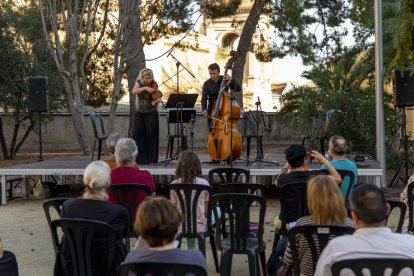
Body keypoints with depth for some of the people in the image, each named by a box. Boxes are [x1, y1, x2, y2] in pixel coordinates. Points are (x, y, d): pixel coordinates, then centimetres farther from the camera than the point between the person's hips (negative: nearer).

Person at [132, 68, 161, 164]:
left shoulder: (154, 85, -2)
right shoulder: (139, 83, 3)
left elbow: (153, 102, -10)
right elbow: (134, 91, -19)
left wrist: (157, 100, -32)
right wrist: (145, 88, -30)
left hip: (151, 113, -2)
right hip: (140, 113, 2)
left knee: (151, 134, -11)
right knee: (138, 134, -5)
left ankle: (151, 158, -4)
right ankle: (140, 159, 2)